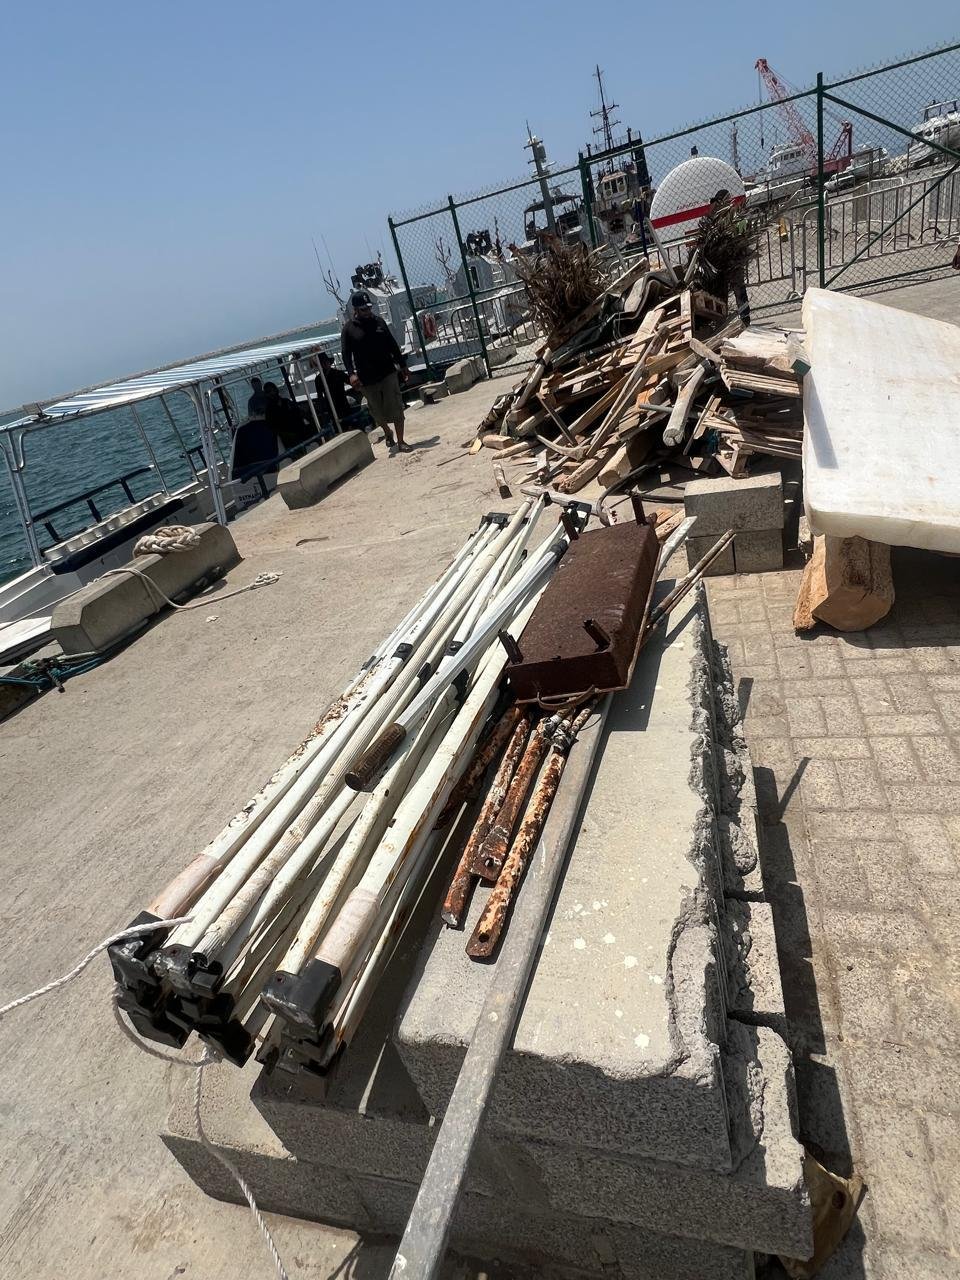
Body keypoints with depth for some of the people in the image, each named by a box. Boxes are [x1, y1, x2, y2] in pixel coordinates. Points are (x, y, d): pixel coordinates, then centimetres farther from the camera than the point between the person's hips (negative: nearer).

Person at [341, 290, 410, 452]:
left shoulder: (378, 322, 8)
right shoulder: (349, 329, -2)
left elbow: (393, 345, 13)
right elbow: (346, 353, -7)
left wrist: (402, 365, 14)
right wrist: (351, 373, -21)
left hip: (388, 373, 2)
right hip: (367, 379, -1)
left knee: (396, 408, -4)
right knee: (378, 411, 9)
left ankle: (400, 441, 2)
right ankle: (388, 432, 38)